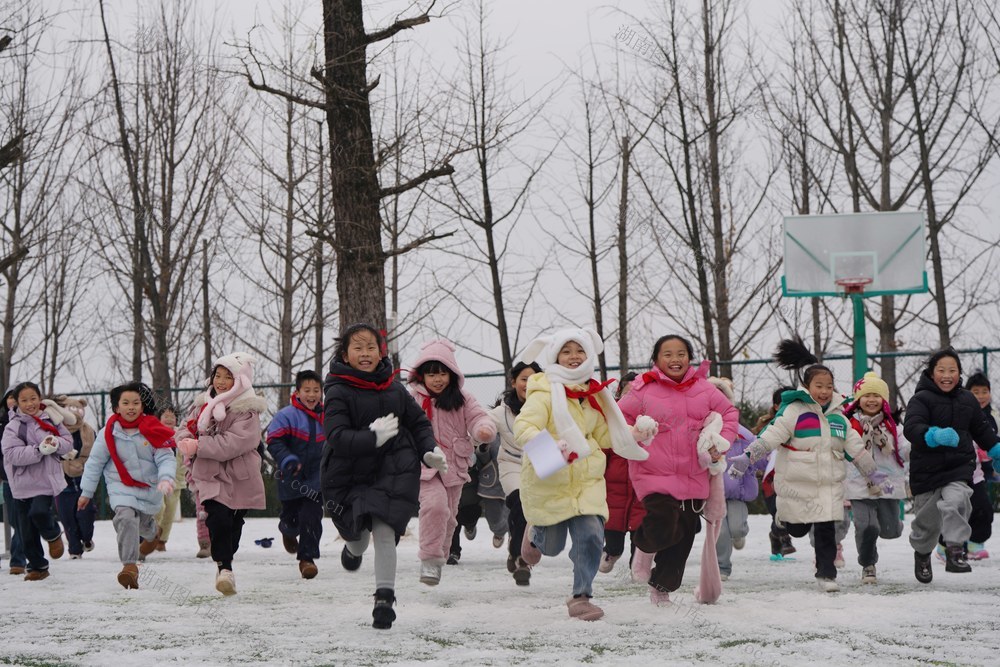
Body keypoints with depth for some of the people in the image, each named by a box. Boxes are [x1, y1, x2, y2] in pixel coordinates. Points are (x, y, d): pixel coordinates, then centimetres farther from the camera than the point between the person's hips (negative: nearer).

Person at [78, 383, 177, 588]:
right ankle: (129, 565, -28)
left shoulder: (153, 430, -11)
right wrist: (86, 492, 6)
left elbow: (166, 458, -11)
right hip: (121, 487, -1)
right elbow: (95, 462, 2)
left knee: (144, 525, 22)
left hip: (150, 487, 2)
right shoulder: (109, 432, -8)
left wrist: (166, 478, -32)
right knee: (126, 518, -28)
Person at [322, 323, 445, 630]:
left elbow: (419, 422, 15)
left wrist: (429, 451, -1)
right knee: (357, 534, 17)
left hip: (392, 471, 1)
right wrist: (373, 437, -33)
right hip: (350, 475, -1)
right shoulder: (338, 392, -11)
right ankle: (355, 548, 56)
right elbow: (337, 437, -21)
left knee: (384, 532, -14)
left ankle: (385, 598, -7)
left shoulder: (394, 389, 3)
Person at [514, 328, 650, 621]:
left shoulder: (593, 394, 8)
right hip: (548, 481, -4)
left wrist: (632, 434, 4)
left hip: (587, 479, 4)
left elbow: (603, 435, 18)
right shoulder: (545, 393, -14)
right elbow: (523, 428, -25)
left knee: (591, 535, -14)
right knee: (552, 546, 10)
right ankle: (535, 534, 48)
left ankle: (581, 596, 1)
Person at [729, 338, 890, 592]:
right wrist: (746, 458, -27)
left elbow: (856, 448, 16)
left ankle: (826, 573, 8)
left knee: (826, 529, -3)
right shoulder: (794, 412, -10)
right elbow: (769, 437, -16)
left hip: (830, 484, 4)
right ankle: (783, 515, 42)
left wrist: (875, 474, 17)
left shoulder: (838, 417, 9)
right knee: (797, 530, 7)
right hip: (797, 483, -4)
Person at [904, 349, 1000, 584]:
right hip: (927, 470, -2)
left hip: (960, 467, 2)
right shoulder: (921, 399, -9)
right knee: (927, 519, 10)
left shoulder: (967, 399, 6)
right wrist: (935, 435, -42)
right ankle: (922, 554, 37)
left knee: (955, 502, -27)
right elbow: (911, 428, -25)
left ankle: (955, 551, -24)